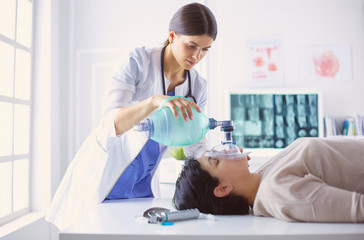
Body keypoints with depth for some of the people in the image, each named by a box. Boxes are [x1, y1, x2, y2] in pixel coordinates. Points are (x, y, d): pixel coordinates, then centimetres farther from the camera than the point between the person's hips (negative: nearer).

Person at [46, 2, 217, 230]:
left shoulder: (198, 86, -2)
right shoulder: (139, 61, -16)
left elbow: (196, 147, -1)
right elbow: (111, 124, -27)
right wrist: (155, 100, -44)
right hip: (101, 176, -4)